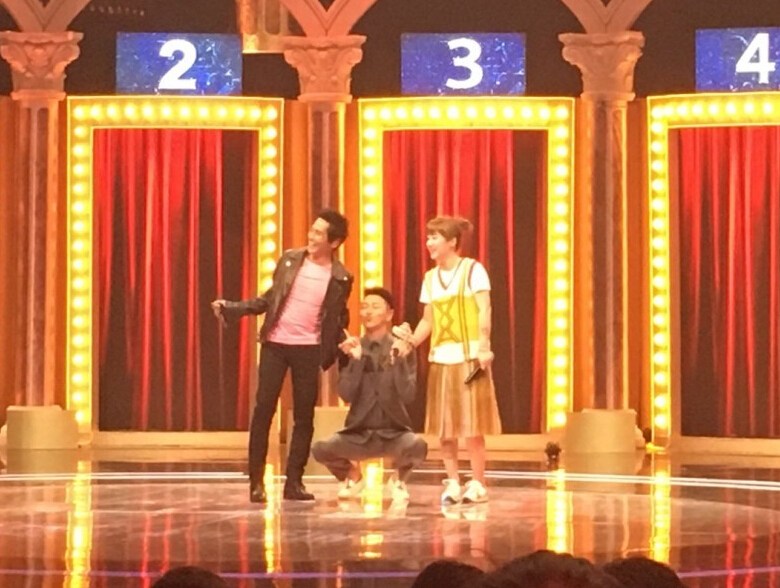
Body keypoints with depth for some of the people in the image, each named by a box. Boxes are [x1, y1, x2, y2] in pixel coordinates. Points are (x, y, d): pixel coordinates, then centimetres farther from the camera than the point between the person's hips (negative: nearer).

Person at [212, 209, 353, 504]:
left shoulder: (340, 278, -1)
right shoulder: (290, 259, 2)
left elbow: (338, 320, 9)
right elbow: (269, 299, 8)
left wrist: (340, 348, -7)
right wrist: (230, 308, 0)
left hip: (308, 349, 0)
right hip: (275, 343, 0)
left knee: (304, 416, 2)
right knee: (264, 409, -3)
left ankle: (294, 482, 10)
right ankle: (256, 482, 1)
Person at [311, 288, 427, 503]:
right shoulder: (351, 349, 2)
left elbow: (408, 395, -14)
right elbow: (346, 395, -10)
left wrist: (397, 361, -24)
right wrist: (356, 360, -20)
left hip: (393, 432, -1)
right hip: (358, 433, 1)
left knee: (417, 447, -35)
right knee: (321, 449, -26)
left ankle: (399, 480, 3)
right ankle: (352, 476, 10)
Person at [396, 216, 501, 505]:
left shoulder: (472, 270, -3)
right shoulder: (430, 277, 14)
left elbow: (484, 311, -10)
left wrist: (484, 348, -20)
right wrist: (412, 341, -1)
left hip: (469, 356, -6)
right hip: (440, 358, 6)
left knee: (471, 425, -5)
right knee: (444, 426, 4)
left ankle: (477, 484, 2)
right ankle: (453, 483, 12)